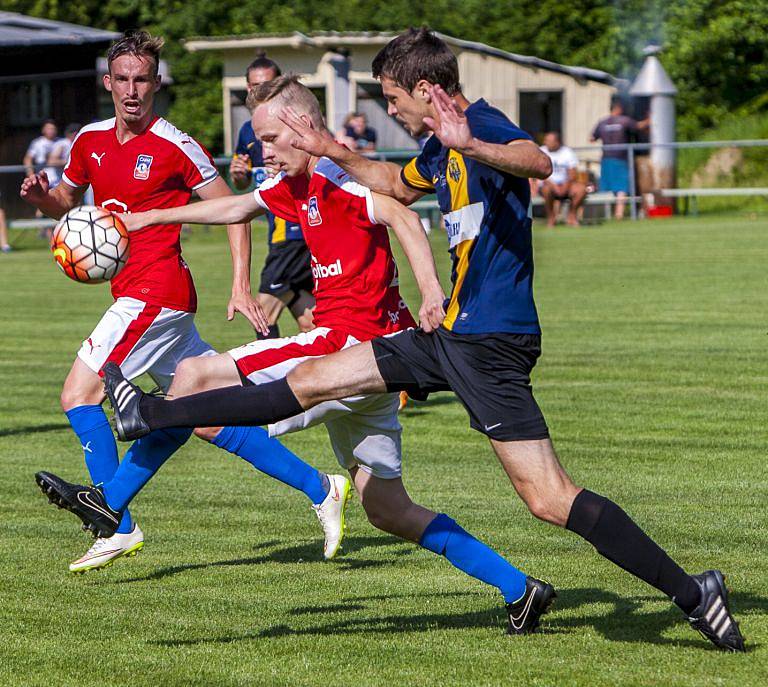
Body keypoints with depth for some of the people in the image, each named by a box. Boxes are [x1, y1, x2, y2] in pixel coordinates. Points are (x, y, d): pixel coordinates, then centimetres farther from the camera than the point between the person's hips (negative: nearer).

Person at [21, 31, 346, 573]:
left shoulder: (175, 147, -10)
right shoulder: (91, 141, 10)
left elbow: (233, 211, -6)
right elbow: (68, 201, 26)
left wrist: (241, 286, -14)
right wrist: (43, 198, 3)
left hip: (155, 293, -8)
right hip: (137, 294, 8)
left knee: (79, 396, -11)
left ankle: (119, 528, -7)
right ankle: (318, 488, 17)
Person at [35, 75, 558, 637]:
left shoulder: (334, 175, -11)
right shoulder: (297, 185, 18)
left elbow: (400, 216, -27)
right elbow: (236, 208, 34)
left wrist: (430, 291, -42)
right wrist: (150, 217, 42)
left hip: (353, 346, -10)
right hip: (366, 357, 10)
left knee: (195, 376, -8)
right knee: (388, 509, 10)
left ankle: (111, 502, 3)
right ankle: (519, 589, 9)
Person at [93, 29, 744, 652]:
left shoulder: (483, 123, -14)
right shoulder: (441, 148, 15)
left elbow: (537, 161, -37)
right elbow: (398, 185, 39)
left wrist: (470, 147, -54)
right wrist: (334, 153, 35)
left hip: (492, 343, -9)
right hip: (452, 334, 9)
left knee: (549, 498, -13)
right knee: (312, 380, 12)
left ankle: (690, 592, -8)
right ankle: (155, 416, 20)